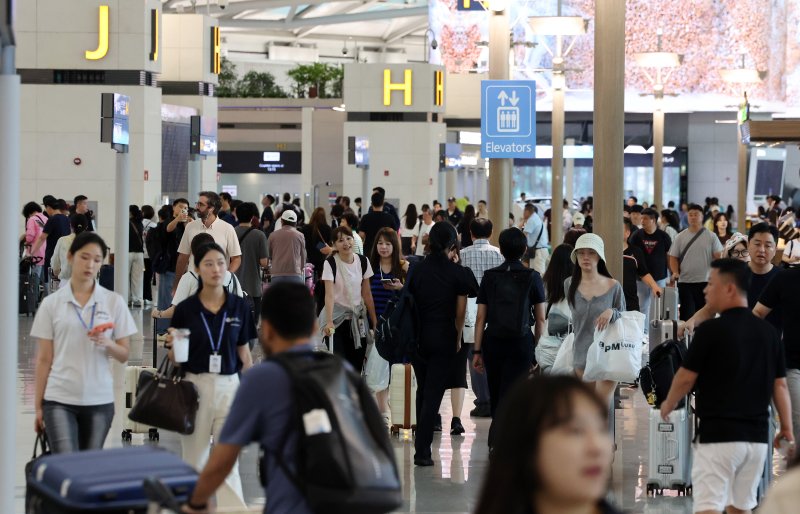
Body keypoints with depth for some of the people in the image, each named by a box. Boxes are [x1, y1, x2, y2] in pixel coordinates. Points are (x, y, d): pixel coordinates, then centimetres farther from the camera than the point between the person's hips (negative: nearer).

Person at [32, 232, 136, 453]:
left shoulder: (114, 302, 4)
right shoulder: (51, 303, 3)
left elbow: (124, 355, 5)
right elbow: (43, 359, 5)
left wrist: (107, 344, -16)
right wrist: (38, 405, 2)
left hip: (99, 400, 1)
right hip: (59, 399, -1)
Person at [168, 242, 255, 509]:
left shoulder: (239, 307, 1)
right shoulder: (185, 309, -2)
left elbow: (244, 354, 8)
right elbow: (176, 359, 4)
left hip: (229, 387, 0)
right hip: (195, 386, 0)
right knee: (194, 460, 8)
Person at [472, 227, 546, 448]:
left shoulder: (490, 276, 4)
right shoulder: (532, 277, -1)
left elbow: (481, 318, 3)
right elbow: (540, 319, -1)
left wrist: (477, 351, 6)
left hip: (493, 341, 3)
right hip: (521, 342, -2)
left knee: (496, 396, 15)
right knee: (509, 396, -5)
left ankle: (497, 441, 26)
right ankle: (497, 439, -19)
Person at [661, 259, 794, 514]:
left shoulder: (711, 330, -10)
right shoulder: (768, 331, 7)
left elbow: (686, 378, -5)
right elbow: (779, 385, 9)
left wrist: (668, 405, 13)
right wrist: (787, 428, 15)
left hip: (718, 434, -6)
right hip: (757, 435, 6)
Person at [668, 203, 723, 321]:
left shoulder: (711, 237, 2)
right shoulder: (680, 237, 6)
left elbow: (719, 257, 0)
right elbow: (673, 257, 7)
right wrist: (675, 272, -10)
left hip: (705, 282, -1)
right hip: (685, 282, 1)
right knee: (686, 314, 0)